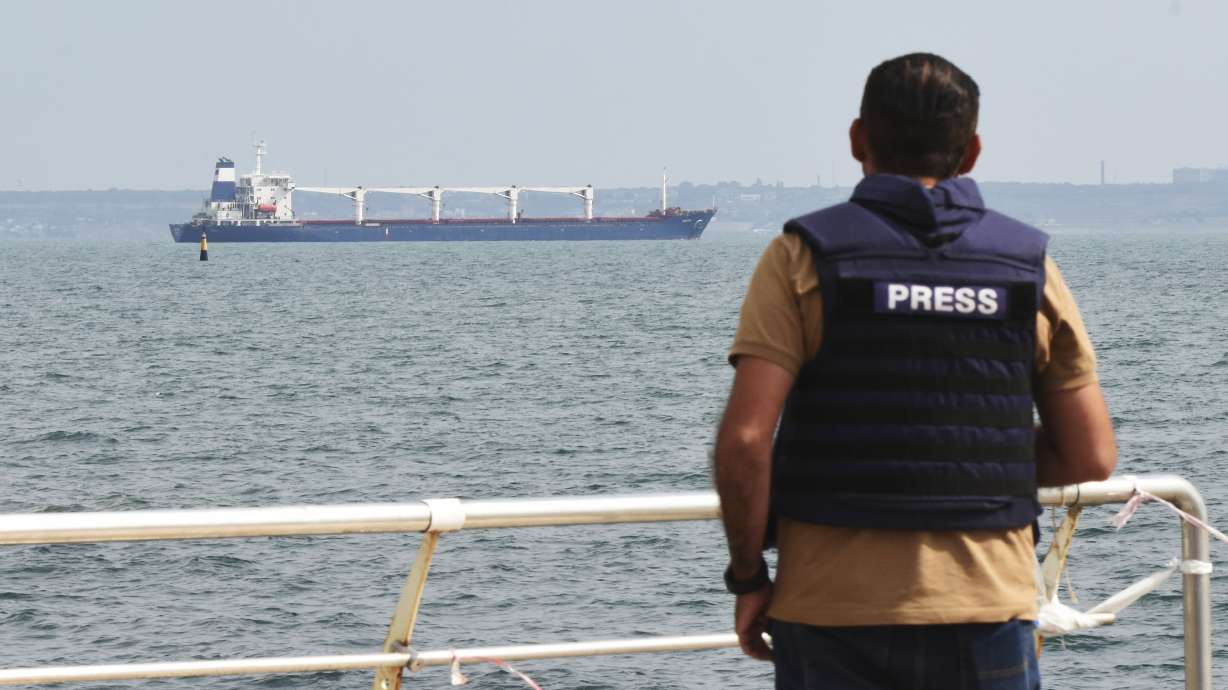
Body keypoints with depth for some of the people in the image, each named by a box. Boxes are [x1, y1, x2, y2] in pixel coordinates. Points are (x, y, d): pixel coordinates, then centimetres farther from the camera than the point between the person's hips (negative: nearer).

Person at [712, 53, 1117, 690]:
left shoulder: (805, 256, -3)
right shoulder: (1027, 266, 4)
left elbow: (744, 440, -12)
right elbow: (1091, 457, 6)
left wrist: (748, 576, 1)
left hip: (834, 611, -1)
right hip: (989, 605, 2)